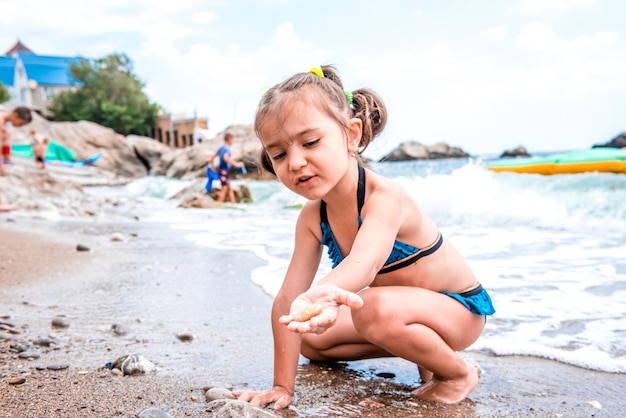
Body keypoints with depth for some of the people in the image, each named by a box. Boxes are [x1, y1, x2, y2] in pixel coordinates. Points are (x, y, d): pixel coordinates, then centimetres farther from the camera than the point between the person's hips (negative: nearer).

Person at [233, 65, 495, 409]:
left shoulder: (384, 198, -31)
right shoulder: (312, 217, -10)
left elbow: (365, 262, -52)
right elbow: (288, 298, -12)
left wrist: (324, 293, -75)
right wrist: (283, 385, -15)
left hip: (460, 308, -7)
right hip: (407, 310, 8)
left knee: (375, 309, -36)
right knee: (311, 340, 5)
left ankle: (458, 373, -7)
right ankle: (423, 348, 13)